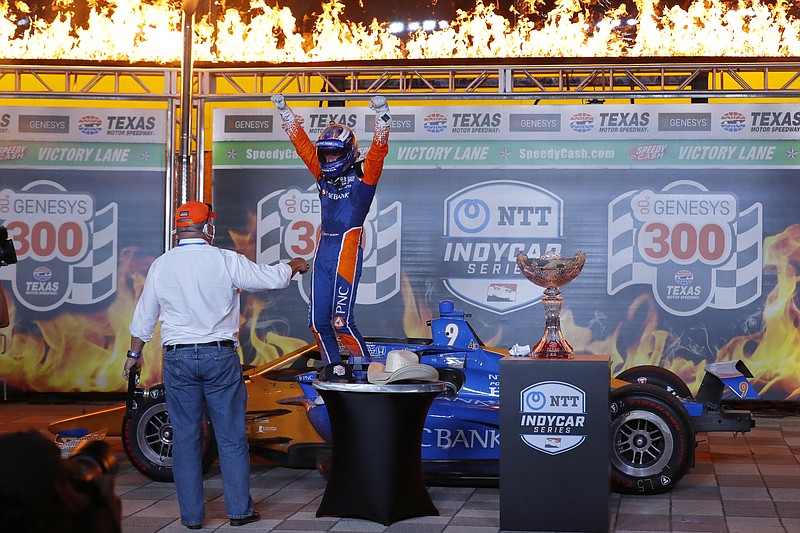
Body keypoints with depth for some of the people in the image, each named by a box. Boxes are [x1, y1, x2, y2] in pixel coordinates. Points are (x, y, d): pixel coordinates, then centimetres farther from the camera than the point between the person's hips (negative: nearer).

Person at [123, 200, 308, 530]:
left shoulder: (160, 266, 2)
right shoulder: (226, 261, -6)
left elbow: (143, 317, 10)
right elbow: (271, 278, 1)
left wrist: (134, 354, 23)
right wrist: (294, 266, 22)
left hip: (177, 358, 2)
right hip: (220, 356, -2)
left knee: (185, 439, 8)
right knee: (232, 438, 7)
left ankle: (191, 515, 12)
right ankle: (240, 510, 12)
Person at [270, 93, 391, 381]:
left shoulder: (363, 176, -1)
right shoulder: (323, 175, 15)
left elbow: (378, 151, -14)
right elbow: (303, 144, 19)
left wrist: (381, 114, -24)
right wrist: (285, 112, 19)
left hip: (347, 253, -7)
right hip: (322, 253, 7)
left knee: (341, 320, -12)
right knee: (318, 320, 6)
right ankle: (334, 368, 19)